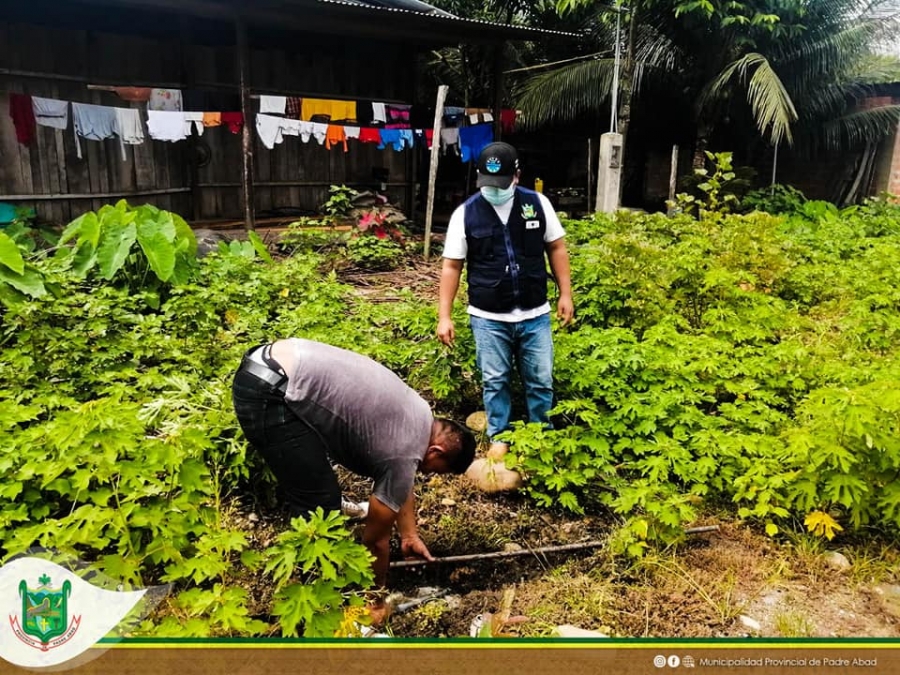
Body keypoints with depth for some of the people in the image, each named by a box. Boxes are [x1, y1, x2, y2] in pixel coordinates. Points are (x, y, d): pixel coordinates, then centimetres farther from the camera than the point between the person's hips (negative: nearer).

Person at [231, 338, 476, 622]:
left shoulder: (420, 414, 16)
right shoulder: (404, 453, -8)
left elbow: (401, 487, 31)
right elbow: (376, 537, 3)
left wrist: (410, 535, 37)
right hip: (267, 394, -10)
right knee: (319, 509, -5)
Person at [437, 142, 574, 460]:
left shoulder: (538, 203, -2)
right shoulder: (465, 213, -6)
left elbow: (556, 248, 8)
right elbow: (452, 266, -2)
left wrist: (565, 294, 3)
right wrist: (444, 316, -5)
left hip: (535, 315, 1)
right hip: (488, 319, -1)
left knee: (540, 380, 11)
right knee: (495, 381, 10)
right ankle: (499, 437, 29)